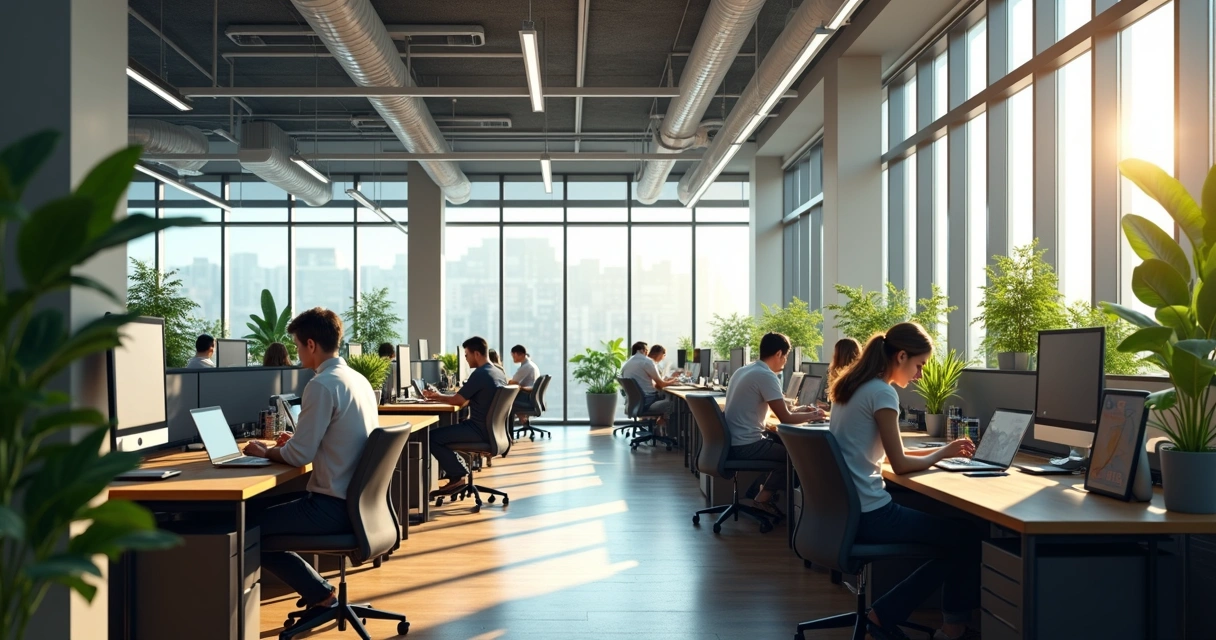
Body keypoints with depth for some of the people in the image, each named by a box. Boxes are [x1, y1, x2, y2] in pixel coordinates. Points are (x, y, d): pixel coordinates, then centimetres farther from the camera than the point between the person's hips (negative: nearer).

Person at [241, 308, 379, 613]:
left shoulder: (321, 385, -18)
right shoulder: (358, 379, 10)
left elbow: (300, 456, -18)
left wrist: (265, 451, 0)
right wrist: (297, 440, 17)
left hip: (334, 506, -9)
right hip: (358, 500, 9)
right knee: (269, 509, 23)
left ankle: (320, 592, 6)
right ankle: (318, 587, 16)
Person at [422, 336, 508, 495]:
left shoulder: (479, 374, -19)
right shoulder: (499, 373, 11)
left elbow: (457, 401, -13)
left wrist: (436, 397, 5)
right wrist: (439, 396, 14)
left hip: (480, 430, -10)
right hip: (492, 428, 10)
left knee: (433, 437, -5)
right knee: (443, 433, 23)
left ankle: (459, 476, 3)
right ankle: (458, 472, 16)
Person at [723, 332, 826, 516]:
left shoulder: (744, 370, 13)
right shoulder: (766, 375, -16)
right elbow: (786, 418, -16)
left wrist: (795, 409, 20)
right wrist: (812, 415, 1)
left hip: (734, 442, 9)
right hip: (746, 445, -9)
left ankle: (759, 489, 24)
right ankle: (764, 496, 12)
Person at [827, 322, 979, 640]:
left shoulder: (852, 386, 12)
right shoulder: (882, 392, -16)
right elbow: (900, 465, -13)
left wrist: (938, 450, 12)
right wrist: (942, 454, 4)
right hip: (867, 515, -9)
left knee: (949, 533, 16)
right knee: (967, 537, 3)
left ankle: (885, 613, 12)